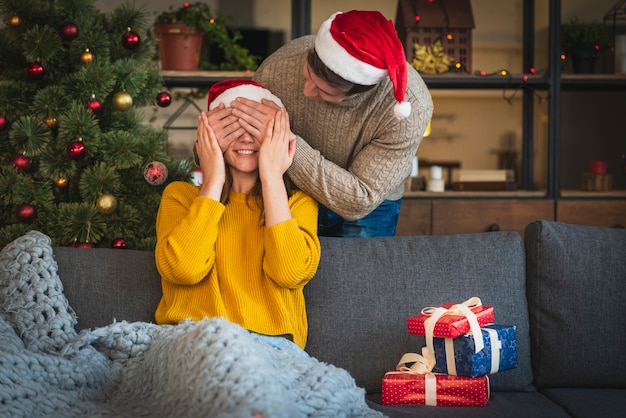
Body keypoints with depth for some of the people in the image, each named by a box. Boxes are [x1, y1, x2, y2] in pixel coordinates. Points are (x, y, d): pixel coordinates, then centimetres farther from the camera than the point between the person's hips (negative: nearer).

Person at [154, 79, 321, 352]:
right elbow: (183, 268, -6)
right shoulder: (180, 195, 16)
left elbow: (290, 273, -6)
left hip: (271, 342, 0)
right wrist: (213, 181, 1)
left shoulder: (298, 201, 18)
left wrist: (272, 177, 0)